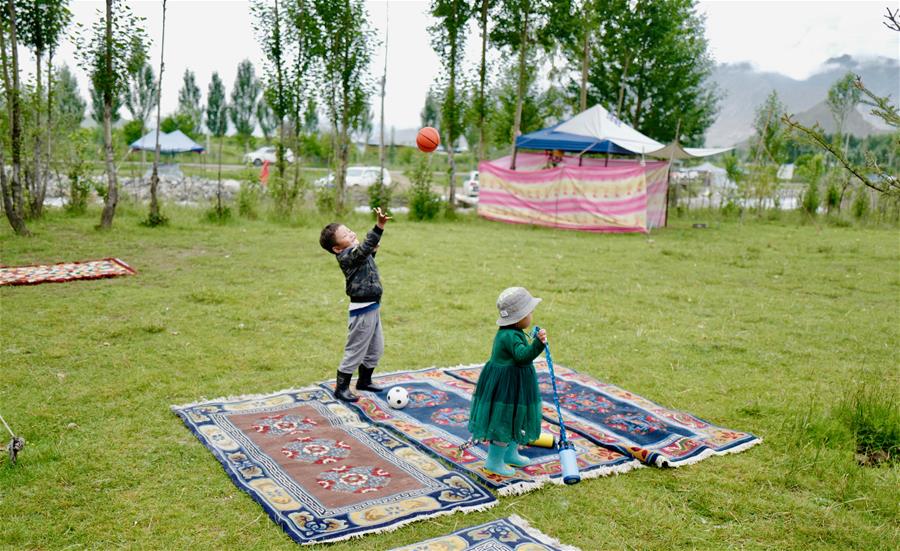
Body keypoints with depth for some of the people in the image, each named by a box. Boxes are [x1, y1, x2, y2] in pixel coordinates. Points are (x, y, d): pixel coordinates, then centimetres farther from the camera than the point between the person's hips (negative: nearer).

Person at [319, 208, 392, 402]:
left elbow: (368, 253, 34)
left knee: (376, 349, 21)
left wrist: (373, 249, 14)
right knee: (355, 351, 2)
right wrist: (379, 226, -49)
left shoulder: (358, 253, 8)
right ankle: (341, 388, 16)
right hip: (362, 310, -9)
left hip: (373, 307, 9)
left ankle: (364, 380, 38)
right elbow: (364, 248, -40)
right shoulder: (347, 257, -20)